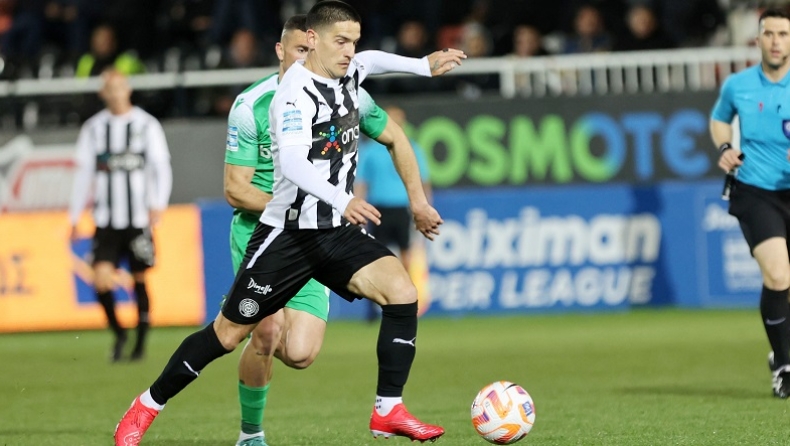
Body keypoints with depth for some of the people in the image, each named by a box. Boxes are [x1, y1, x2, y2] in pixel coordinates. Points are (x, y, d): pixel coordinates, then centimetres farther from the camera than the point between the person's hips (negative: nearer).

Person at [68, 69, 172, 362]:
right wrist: (74, 217, 11)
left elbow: (162, 168, 1)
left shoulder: (147, 125, 2)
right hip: (106, 221, 1)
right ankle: (118, 333, 10)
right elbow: (83, 173, 13)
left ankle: (141, 342, 18)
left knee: (140, 280, 3)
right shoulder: (93, 128, 8)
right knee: (101, 280, -12)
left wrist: (158, 204, -15)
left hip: (139, 219, -1)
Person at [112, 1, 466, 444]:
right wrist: (341, 201, -46)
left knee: (402, 293, -18)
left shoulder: (347, 74, 6)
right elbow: (293, 163, -33)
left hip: (339, 232, 6)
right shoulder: (295, 92, -18)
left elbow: (371, 60, 33)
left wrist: (425, 66, 21)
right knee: (228, 333, 2)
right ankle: (146, 408, 20)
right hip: (288, 234, -6)